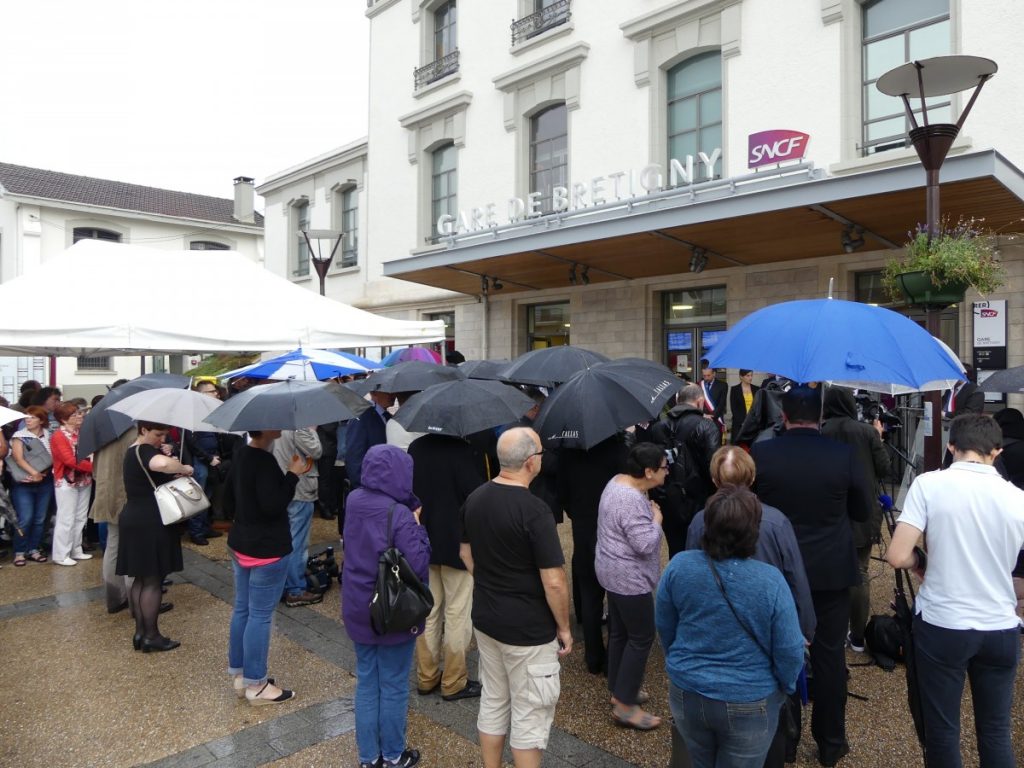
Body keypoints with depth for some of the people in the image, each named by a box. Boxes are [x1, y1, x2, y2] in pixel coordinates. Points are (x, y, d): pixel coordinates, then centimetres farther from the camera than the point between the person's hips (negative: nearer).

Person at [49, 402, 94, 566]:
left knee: (80, 518, 12)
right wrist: (93, 466, -20)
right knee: (66, 519, -3)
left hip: (84, 480, 7)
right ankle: (61, 555, 6)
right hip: (67, 482, -7)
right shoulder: (59, 436, -11)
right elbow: (70, 460, -19)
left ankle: (76, 550, 23)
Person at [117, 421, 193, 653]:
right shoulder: (144, 451, -17)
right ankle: (151, 636, 8)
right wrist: (183, 469, -22)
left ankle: (140, 632, 22)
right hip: (149, 523, -10)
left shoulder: (133, 451, 15)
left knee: (140, 579, 14)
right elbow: (163, 464, -41)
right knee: (153, 581, 0)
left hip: (134, 519, 10)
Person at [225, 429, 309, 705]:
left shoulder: (241, 454, 6)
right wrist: (293, 474, -20)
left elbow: (228, 498, 15)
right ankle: (256, 685, 12)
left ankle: (238, 674, 31)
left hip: (241, 544, 10)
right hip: (266, 549, -10)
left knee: (242, 609, 18)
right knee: (260, 615, 1)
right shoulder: (264, 461, -23)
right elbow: (273, 505, -28)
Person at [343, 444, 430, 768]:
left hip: (357, 609, 6)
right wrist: (418, 526, -13)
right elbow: (418, 566, -24)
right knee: (393, 686, 12)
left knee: (366, 682, 19)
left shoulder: (354, 501, -5)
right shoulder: (400, 515, -26)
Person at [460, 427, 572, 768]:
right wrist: (564, 626, -7)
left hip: (485, 619, 7)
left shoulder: (475, 498, -1)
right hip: (529, 629, -7)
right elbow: (554, 582, -22)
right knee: (530, 716, 10)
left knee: (492, 703, 21)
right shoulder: (534, 510, -24)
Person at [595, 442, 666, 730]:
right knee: (641, 637, 1)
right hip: (629, 578, -10)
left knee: (619, 632, 19)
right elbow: (646, 544, -27)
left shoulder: (618, 481, 5)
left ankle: (619, 692, 32)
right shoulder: (631, 500, -27)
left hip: (614, 573, 10)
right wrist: (656, 519, -12)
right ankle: (624, 705, 9)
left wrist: (649, 511, 5)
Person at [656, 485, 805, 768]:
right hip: (748, 704, -2)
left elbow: (664, 628, -2)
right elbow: (790, 652, -14)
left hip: (686, 694, 2)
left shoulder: (679, 566, -17)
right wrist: (784, 688, 7)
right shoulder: (770, 581, -25)